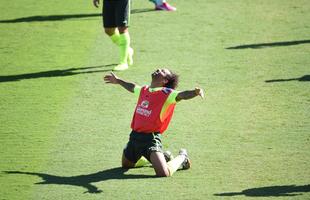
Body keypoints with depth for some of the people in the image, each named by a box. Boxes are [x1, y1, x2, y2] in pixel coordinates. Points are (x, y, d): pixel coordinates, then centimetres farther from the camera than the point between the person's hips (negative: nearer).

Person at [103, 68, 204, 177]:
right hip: (135, 135, 7)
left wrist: (195, 92, -45)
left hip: (151, 138, -7)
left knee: (164, 173, -23)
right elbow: (132, 87, 33)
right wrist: (118, 80, 48)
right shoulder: (144, 90, 11)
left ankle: (182, 158, 13)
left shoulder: (166, 93, -8)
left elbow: (181, 95, -25)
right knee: (126, 165, 28)